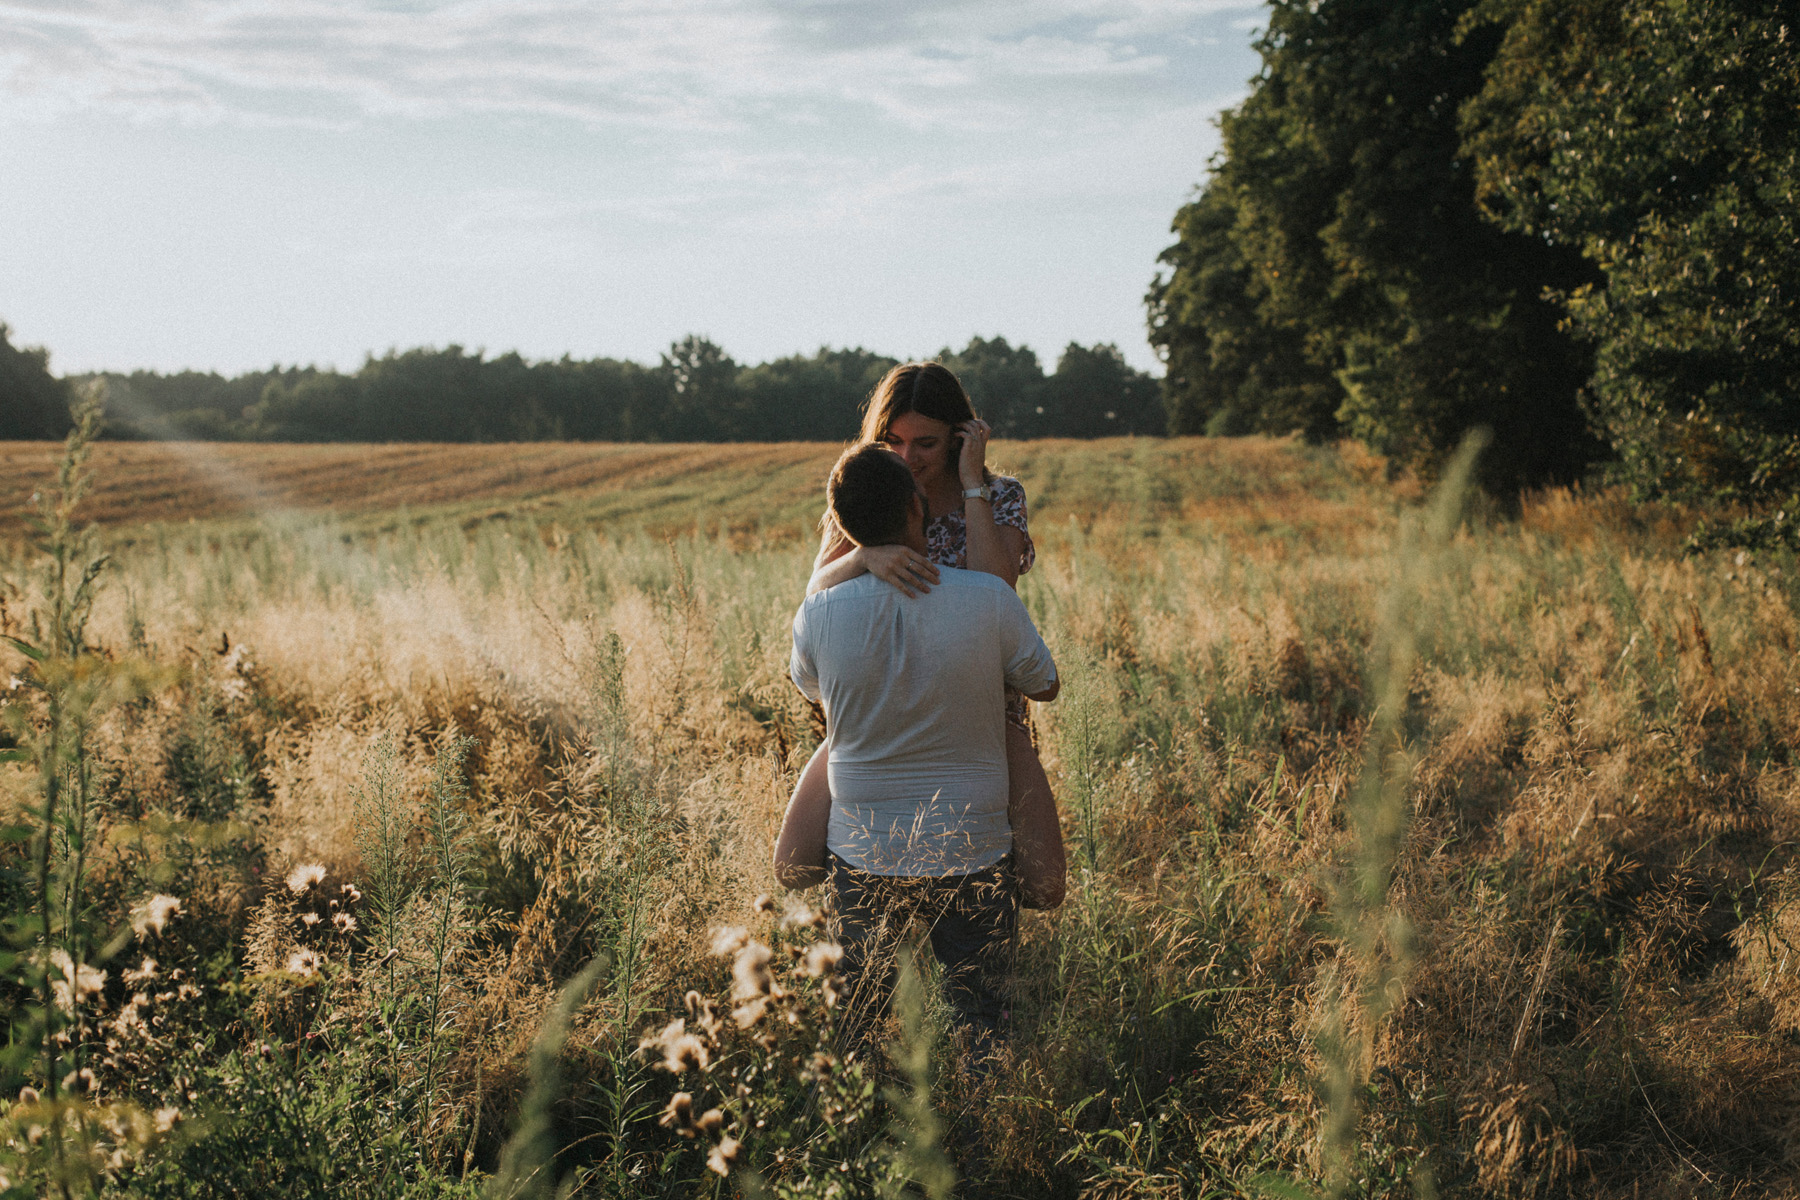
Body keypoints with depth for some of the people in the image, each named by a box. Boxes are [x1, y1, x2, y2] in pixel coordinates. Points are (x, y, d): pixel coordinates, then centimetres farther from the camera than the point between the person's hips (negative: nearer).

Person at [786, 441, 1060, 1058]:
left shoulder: (820, 612, -13)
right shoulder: (988, 598, -17)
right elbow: (1045, 685, 1)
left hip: (861, 854, 2)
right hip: (972, 854, -1)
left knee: (849, 1018, 18)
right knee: (980, 1023, 13)